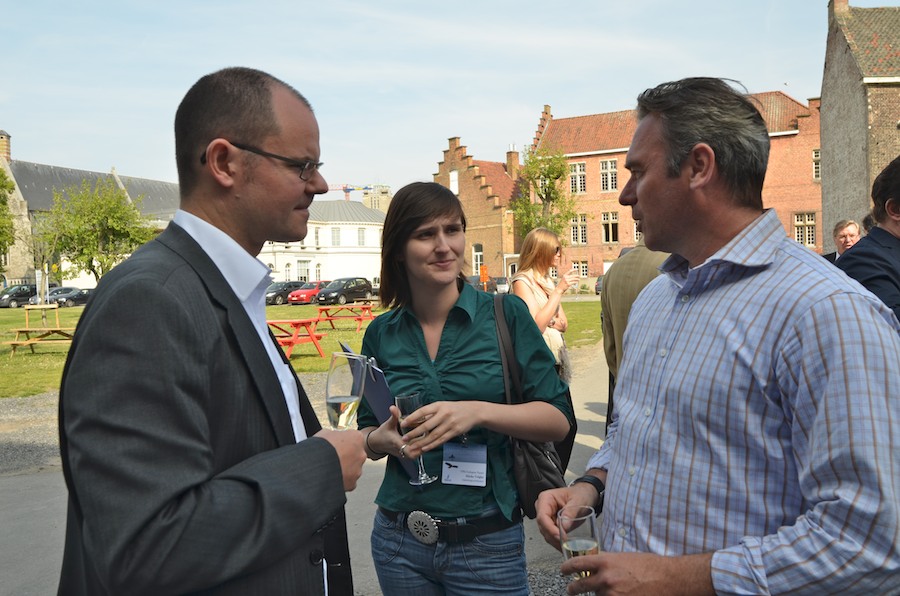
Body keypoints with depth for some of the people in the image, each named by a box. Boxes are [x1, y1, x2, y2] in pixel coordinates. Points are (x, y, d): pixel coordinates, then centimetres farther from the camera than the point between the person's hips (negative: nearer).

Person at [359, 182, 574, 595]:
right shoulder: (381, 333, 0)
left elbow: (558, 420, -8)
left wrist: (479, 411, -23)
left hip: (488, 543, -2)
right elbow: (366, 432, 10)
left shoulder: (506, 314, -8)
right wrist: (384, 439, -12)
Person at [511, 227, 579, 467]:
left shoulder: (548, 281, 15)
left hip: (557, 362, 8)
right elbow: (535, 326, -20)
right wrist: (559, 290, -18)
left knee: (568, 427, 9)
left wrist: (554, 322, -5)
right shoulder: (523, 281, -10)